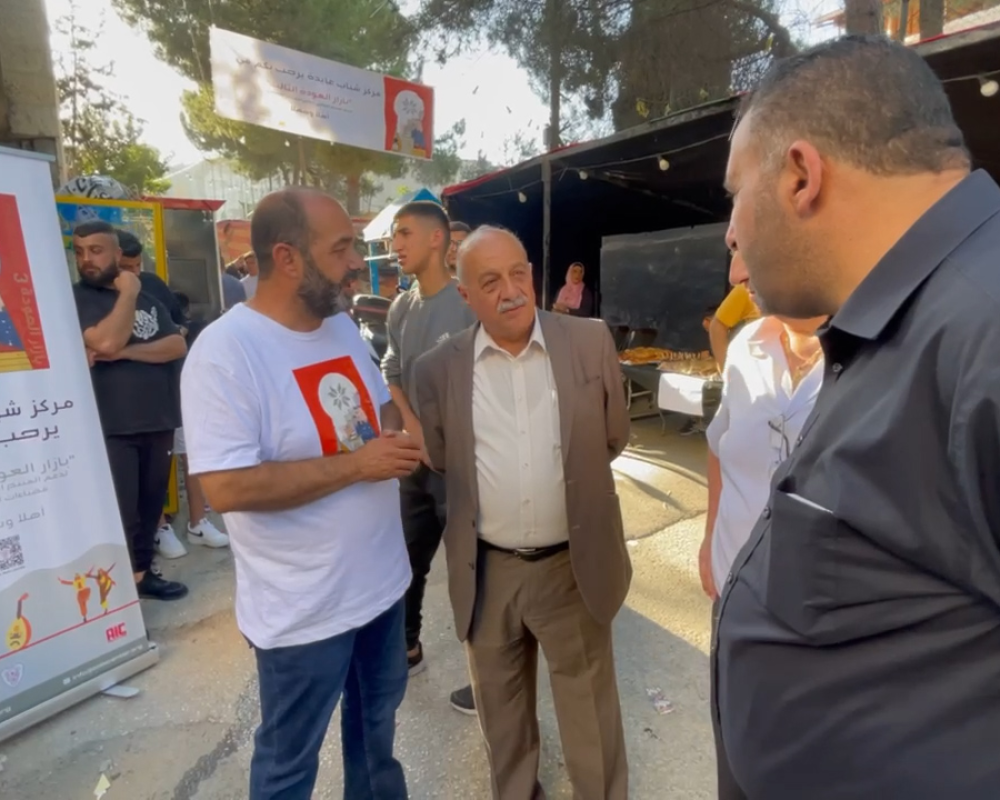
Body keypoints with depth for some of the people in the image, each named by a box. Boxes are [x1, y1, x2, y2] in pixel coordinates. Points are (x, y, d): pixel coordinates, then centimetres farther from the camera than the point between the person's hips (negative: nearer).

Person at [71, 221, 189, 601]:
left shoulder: (148, 299, 14)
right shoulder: (75, 297, -1)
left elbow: (178, 346, -1)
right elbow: (105, 341, -20)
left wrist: (126, 352, -14)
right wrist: (127, 294, -9)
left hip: (158, 422, 5)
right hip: (110, 428, -5)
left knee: (150, 505, 13)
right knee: (119, 513, -3)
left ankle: (142, 572, 28)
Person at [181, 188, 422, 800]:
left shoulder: (343, 327, 2)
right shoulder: (225, 351, -22)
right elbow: (226, 487, -28)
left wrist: (405, 430, -8)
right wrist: (355, 463, -26)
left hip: (382, 580, 8)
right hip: (304, 609, -7)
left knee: (377, 722, 30)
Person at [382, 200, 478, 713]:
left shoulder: (469, 304, -15)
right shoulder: (400, 309, 7)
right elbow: (391, 374, 12)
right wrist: (412, 428, -4)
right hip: (416, 456, 7)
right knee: (408, 560, 20)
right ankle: (408, 649, 42)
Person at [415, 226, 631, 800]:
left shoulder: (591, 342, -8)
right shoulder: (439, 369, -7)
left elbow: (615, 437, 5)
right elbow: (437, 461, 6)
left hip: (574, 564, -1)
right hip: (486, 571, 2)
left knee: (590, 706, 19)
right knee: (500, 705, 24)